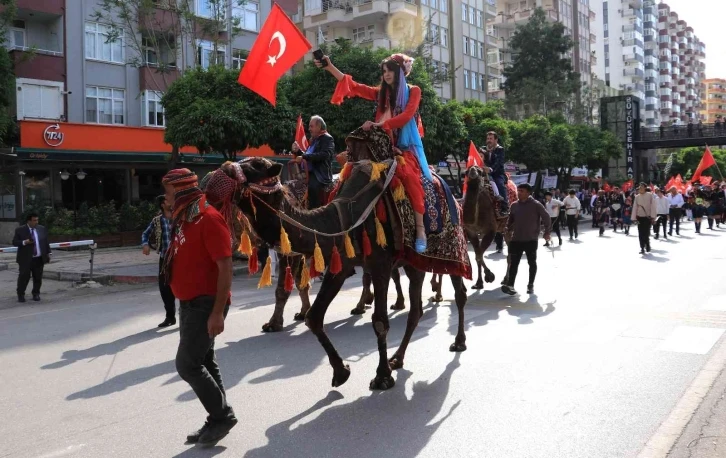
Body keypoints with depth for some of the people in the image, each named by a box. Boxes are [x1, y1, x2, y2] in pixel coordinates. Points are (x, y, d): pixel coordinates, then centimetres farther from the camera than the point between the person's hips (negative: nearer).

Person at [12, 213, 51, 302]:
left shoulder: (42, 229, 8)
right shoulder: (20, 230, -2)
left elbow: (46, 242, 13)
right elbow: (14, 242, -3)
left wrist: (48, 253, 9)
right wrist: (24, 242, -20)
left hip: (39, 259, 3)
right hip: (25, 259, -3)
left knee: (38, 278, 6)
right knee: (24, 277, 0)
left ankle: (36, 294, 19)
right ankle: (20, 295, 14)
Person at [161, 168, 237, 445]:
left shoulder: (209, 218, -18)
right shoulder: (184, 220, 12)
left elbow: (225, 267, -21)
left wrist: (218, 312, -24)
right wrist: (185, 303, 20)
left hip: (206, 304, -10)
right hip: (189, 303, 10)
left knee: (187, 365, -8)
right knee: (203, 362, 13)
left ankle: (223, 415, 7)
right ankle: (217, 419, 24)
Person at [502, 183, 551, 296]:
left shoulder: (536, 205, -9)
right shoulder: (514, 205, 4)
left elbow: (546, 218, -3)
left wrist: (547, 232, -2)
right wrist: (508, 229, 4)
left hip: (531, 239, -3)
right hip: (516, 239, 3)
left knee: (532, 262, 10)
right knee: (513, 262, -4)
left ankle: (531, 285, 22)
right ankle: (510, 285, -9)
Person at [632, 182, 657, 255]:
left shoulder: (650, 195, -5)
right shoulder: (637, 197, 6)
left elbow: (653, 206, -6)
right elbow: (635, 207, 7)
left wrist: (653, 216, -10)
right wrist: (634, 217, 3)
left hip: (647, 217, -3)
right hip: (640, 217, 4)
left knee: (646, 233, -7)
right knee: (641, 234, 4)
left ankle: (647, 245, 16)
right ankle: (642, 248, 11)